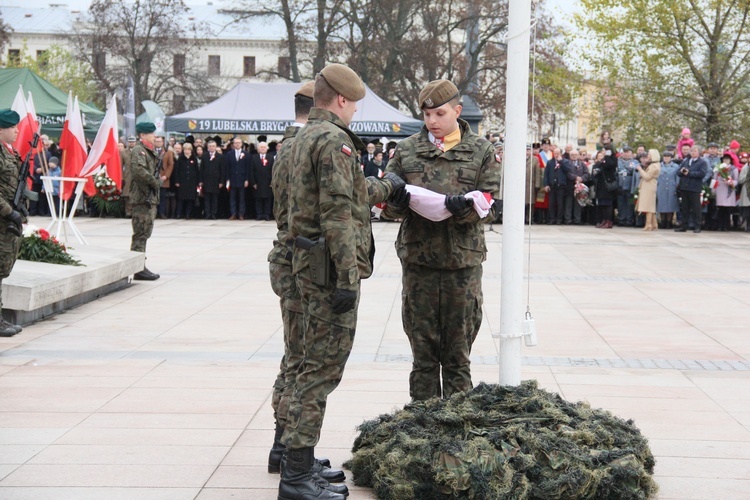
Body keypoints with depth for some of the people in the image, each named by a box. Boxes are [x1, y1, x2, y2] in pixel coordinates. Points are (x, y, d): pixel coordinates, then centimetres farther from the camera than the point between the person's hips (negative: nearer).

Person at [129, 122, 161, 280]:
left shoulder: (149, 151, 20)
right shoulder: (138, 150, -12)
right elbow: (139, 170, -28)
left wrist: (156, 182, 7)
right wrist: (155, 182, -19)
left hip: (150, 197, 10)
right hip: (142, 197, -10)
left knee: (145, 232, 14)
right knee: (141, 233, -9)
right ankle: (138, 269, -8)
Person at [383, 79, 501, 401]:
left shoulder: (481, 151, 5)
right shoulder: (406, 150, 9)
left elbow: (490, 205, -1)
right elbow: (387, 202, 9)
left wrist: (465, 208, -22)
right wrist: (396, 201, -15)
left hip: (463, 260, -1)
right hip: (417, 259, 1)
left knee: (458, 352, 7)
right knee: (422, 350, 7)